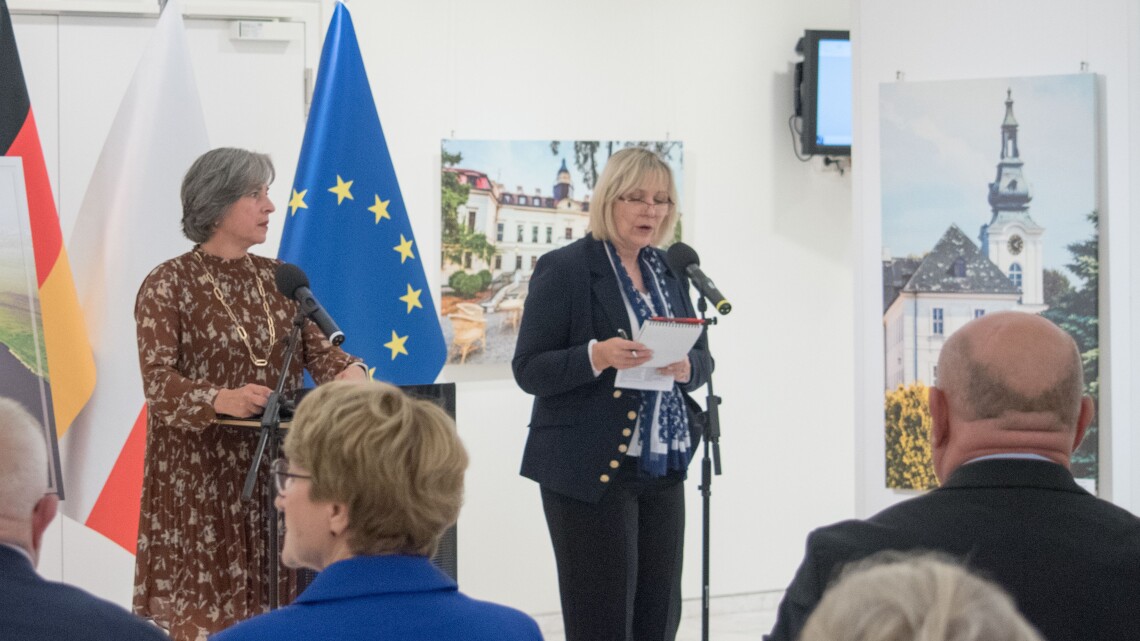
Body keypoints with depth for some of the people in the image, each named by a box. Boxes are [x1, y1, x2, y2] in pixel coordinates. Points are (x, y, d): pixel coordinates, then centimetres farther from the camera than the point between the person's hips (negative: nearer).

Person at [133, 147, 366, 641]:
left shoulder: (279, 279, 11)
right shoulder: (169, 285, -5)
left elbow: (317, 348, 5)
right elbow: (158, 381, -14)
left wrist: (347, 371, -18)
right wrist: (223, 400, -32)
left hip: (274, 469, 5)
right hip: (200, 477, -4)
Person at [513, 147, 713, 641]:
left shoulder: (668, 271, 13)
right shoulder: (564, 268, -6)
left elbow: (702, 357, 15)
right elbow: (528, 370, -10)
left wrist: (685, 367, -9)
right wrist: (598, 356, -26)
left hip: (662, 468, 6)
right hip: (592, 470, -6)